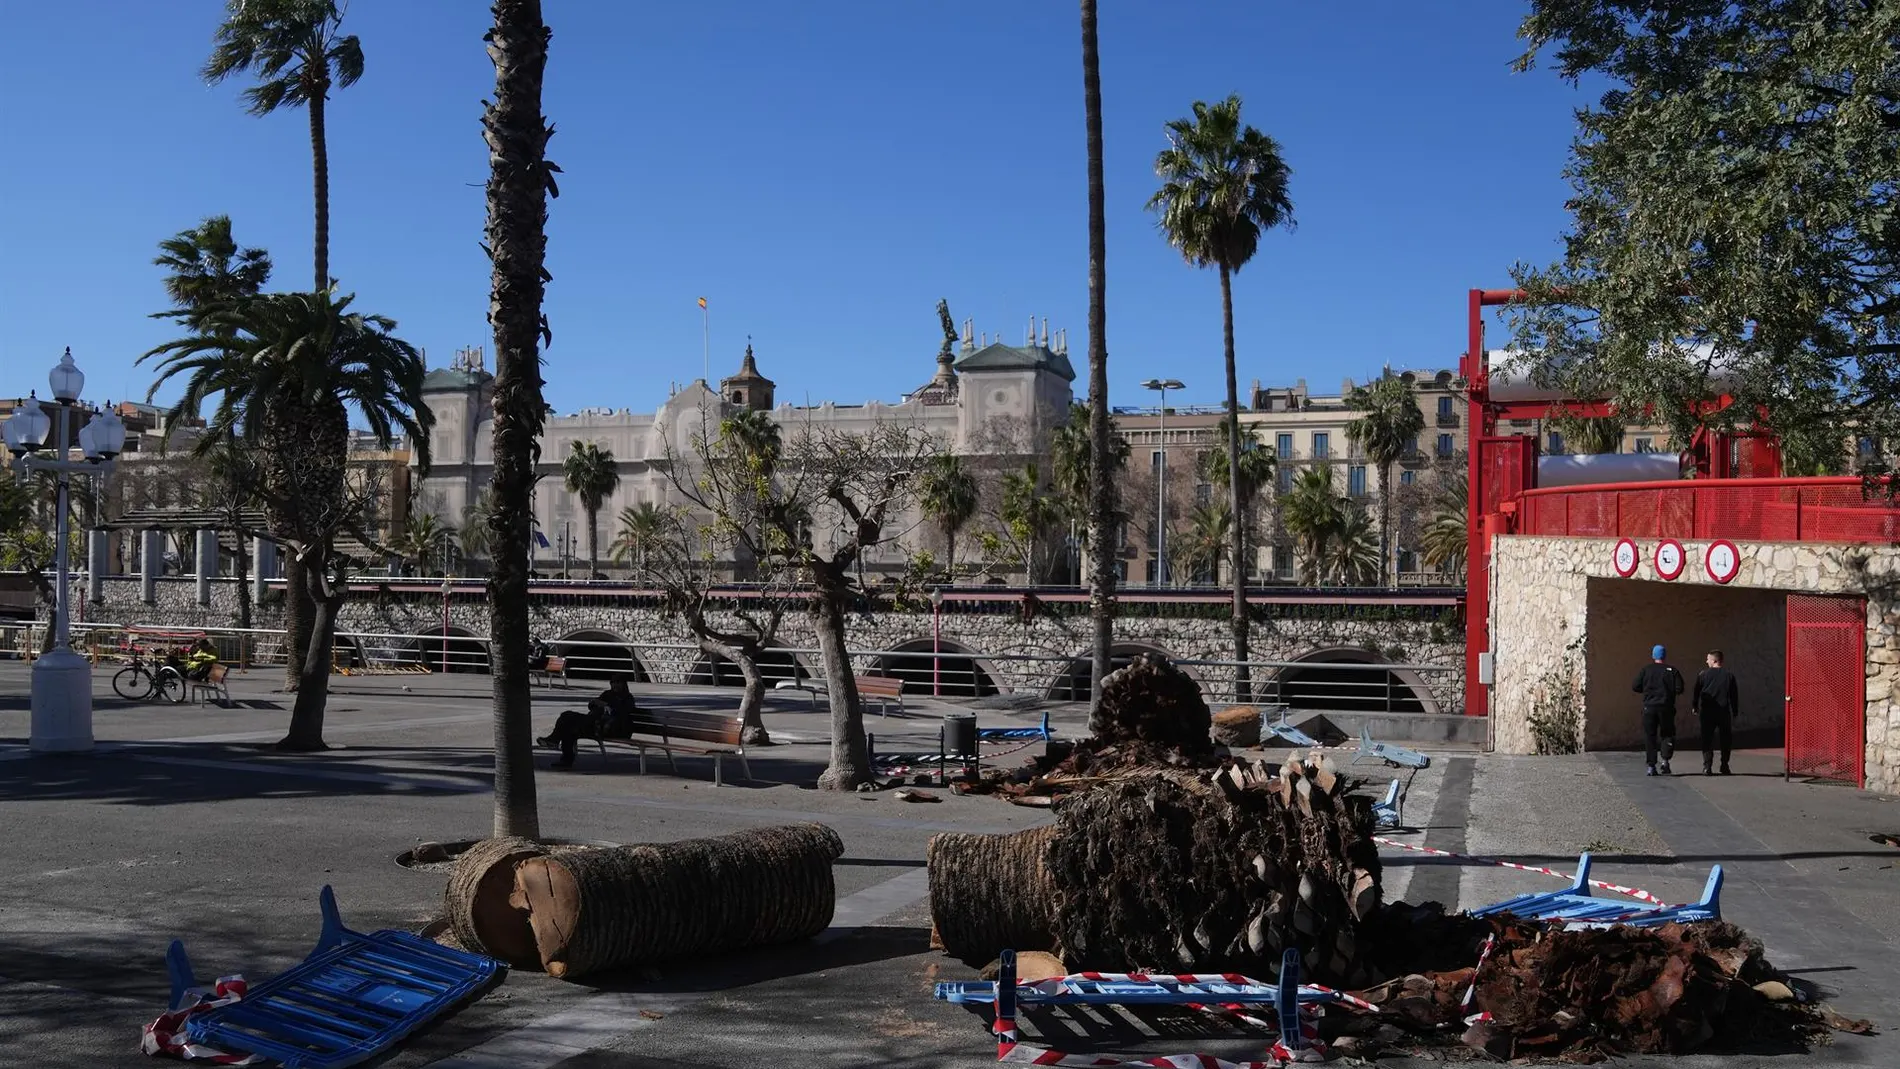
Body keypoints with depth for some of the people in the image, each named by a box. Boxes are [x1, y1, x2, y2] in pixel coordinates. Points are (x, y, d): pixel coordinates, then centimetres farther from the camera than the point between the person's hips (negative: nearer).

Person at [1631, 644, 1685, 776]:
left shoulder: (1646, 670, 1)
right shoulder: (1672, 670, 0)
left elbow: (1635, 687, -1)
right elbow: (1679, 689, -6)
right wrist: (1669, 691, 14)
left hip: (1649, 707, 0)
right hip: (1666, 707, 0)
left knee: (1649, 736, 5)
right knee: (1667, 734, 13)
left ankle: (1651, 766, 3)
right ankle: (1665, 760, -3)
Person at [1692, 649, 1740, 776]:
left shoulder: (1703, 674, -3)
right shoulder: (1729, 675, 3)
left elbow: (1695, 692, -2)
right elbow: (1734, 695, 5)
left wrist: (1694, 707, 8)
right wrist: (1735, 713, 11)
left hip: (1707, 713, -1)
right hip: (1724, 713, 1)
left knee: (1707, 740, 3)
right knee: (1725, 740, 13)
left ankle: (1707, 767, -5)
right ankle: (1724, 766, 11)